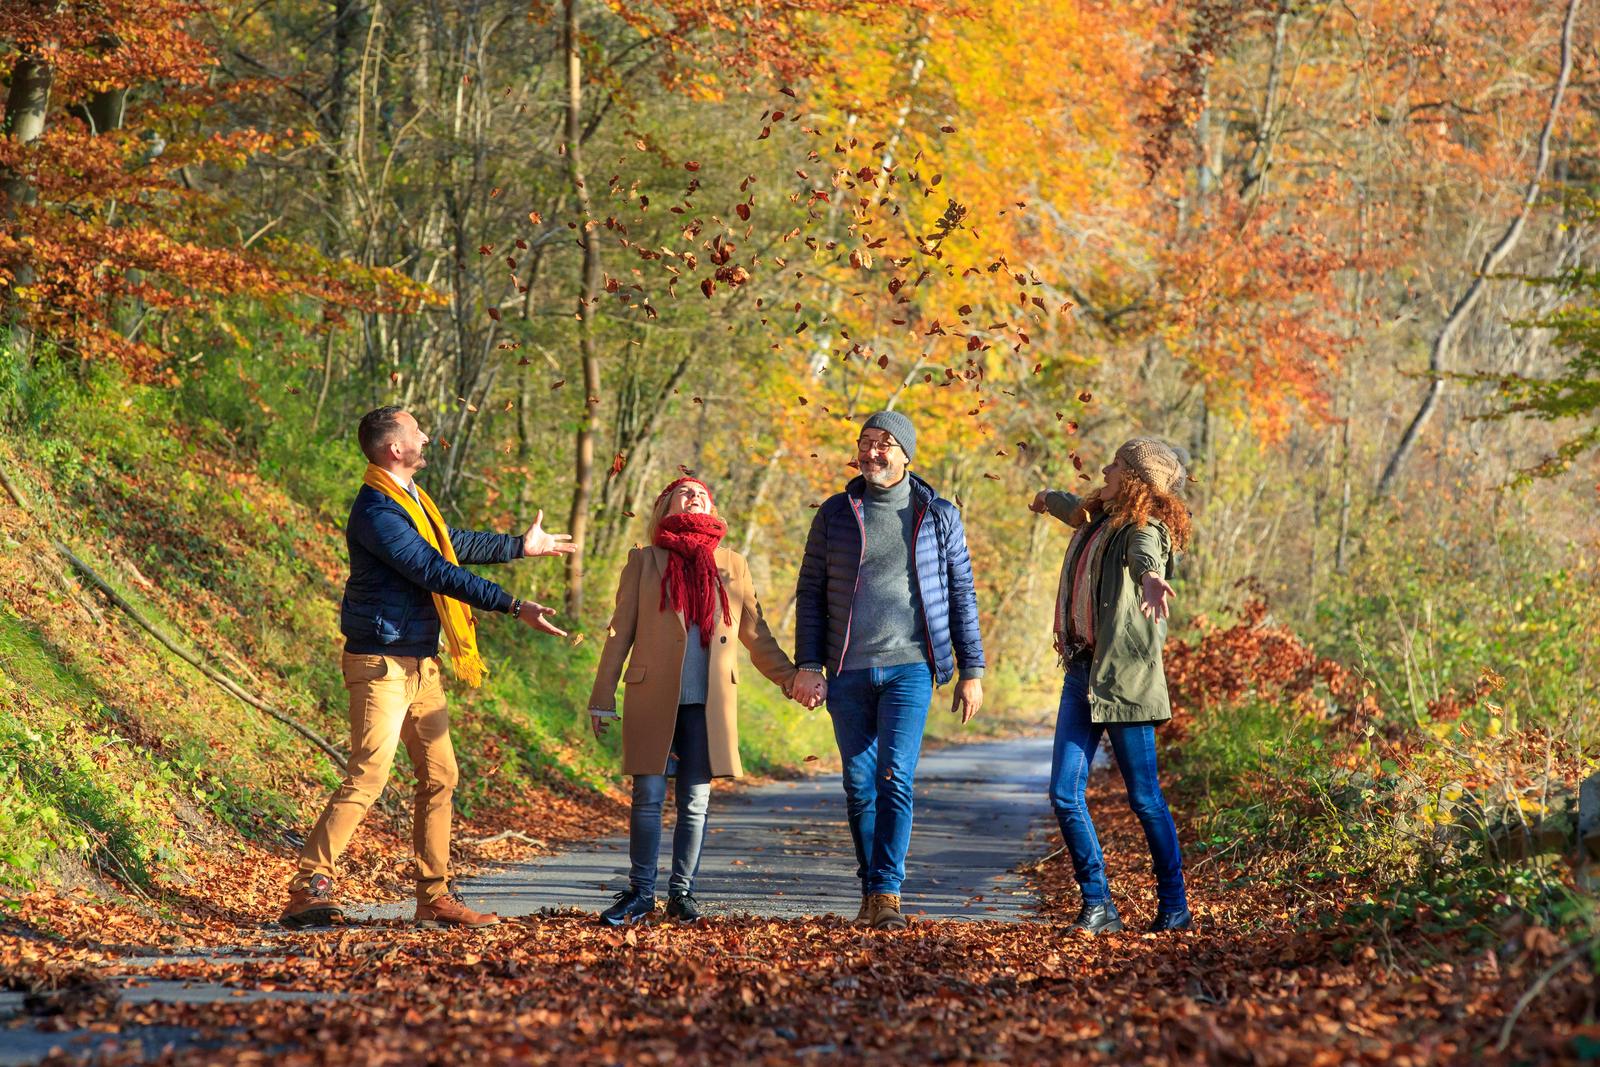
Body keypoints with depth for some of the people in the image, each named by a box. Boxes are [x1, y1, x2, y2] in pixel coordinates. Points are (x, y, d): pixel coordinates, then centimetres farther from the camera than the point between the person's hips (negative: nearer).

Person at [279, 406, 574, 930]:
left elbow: (453, 544, 30)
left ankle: (434, 897, 14)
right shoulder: (376, 512, -19)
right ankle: (306, 890, -10)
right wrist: (514, 606, -21)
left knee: (440, 777, 9)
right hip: (382, 664, -10)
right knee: (367, 777, -13)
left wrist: (521, 545, 40)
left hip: (421, 664, 10)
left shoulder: (409, 499, 14)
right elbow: (436, 572, -22)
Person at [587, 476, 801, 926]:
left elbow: (756, 633, 17)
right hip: (653, 699, -2)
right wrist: (603, 698, 3)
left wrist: (793, 679, 8)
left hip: (708, 703, 2)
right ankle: (640, 892, 8)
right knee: (648, 798, -1)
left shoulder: (731, 565, 13)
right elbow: (620, 633, 6)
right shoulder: (644, 561, 8)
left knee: (695, 803, 3)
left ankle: (682, 892, 13)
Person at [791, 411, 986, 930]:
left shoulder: (939, 516, 5)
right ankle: (870, 893, 15)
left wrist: (972, 672, 5)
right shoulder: (835, 514, 7)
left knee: (895, 779, -15)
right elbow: (810, 592, 7)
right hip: (847, 672, 2)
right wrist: (807, 665, -2)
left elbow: (961, 596, 8)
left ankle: (887, 892, -11)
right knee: (859, 786, 5)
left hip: (909, 667, -2)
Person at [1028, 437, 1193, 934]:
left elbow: (1145, 552, -35)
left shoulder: (1145, 526, -10)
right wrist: (1052, 499, 60)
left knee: (1145, 799, -1)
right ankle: (1098, 907, 6)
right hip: (1080, 670, 8)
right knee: (1065, 794, -1)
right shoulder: (1096, 518, 15)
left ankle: (1174, 907, 12)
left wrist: (1150, 576, -56)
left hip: (1124, 675, -8)